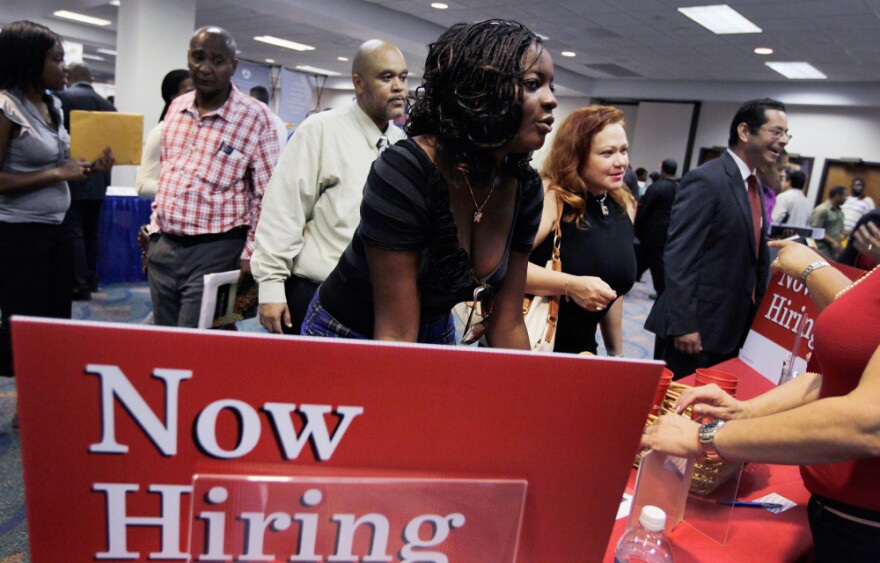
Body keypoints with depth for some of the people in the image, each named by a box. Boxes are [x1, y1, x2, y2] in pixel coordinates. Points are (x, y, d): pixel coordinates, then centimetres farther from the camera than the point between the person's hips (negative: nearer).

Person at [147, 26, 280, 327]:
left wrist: (250, 255, -13)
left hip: (215, 252, -6)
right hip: (162, 247, 6)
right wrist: (156, 230, 16)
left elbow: (267, 196, -9)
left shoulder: (255, 117, -9)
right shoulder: (176, 107, 9)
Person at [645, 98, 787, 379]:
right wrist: (683, 324, -21)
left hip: (733, 326, 9)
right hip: (697, 324, -8)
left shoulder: (755, 186, 14)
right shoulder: (705, 180, -14)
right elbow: (679, 257, -19)